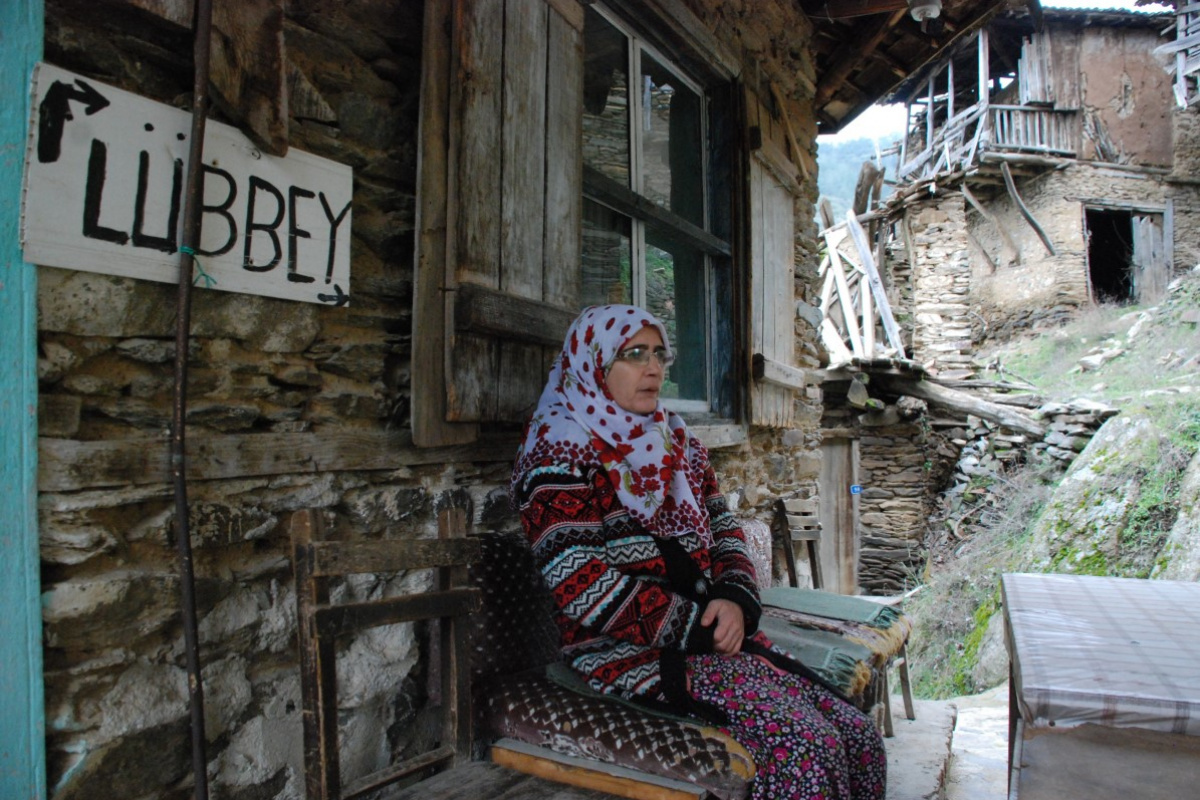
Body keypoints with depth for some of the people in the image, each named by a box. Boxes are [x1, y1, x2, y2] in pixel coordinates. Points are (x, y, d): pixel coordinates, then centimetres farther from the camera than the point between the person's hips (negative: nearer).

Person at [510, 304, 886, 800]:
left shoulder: (672, 439, 16)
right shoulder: (562, 448, -8)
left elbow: (723, 529, 15)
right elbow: (576, 578, -17)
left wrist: (735, 600, -7)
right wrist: (692, 626, -16)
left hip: (712, 634, 7)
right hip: (625, 649, -7)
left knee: (859, 738, -5)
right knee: (803, 743, -23)